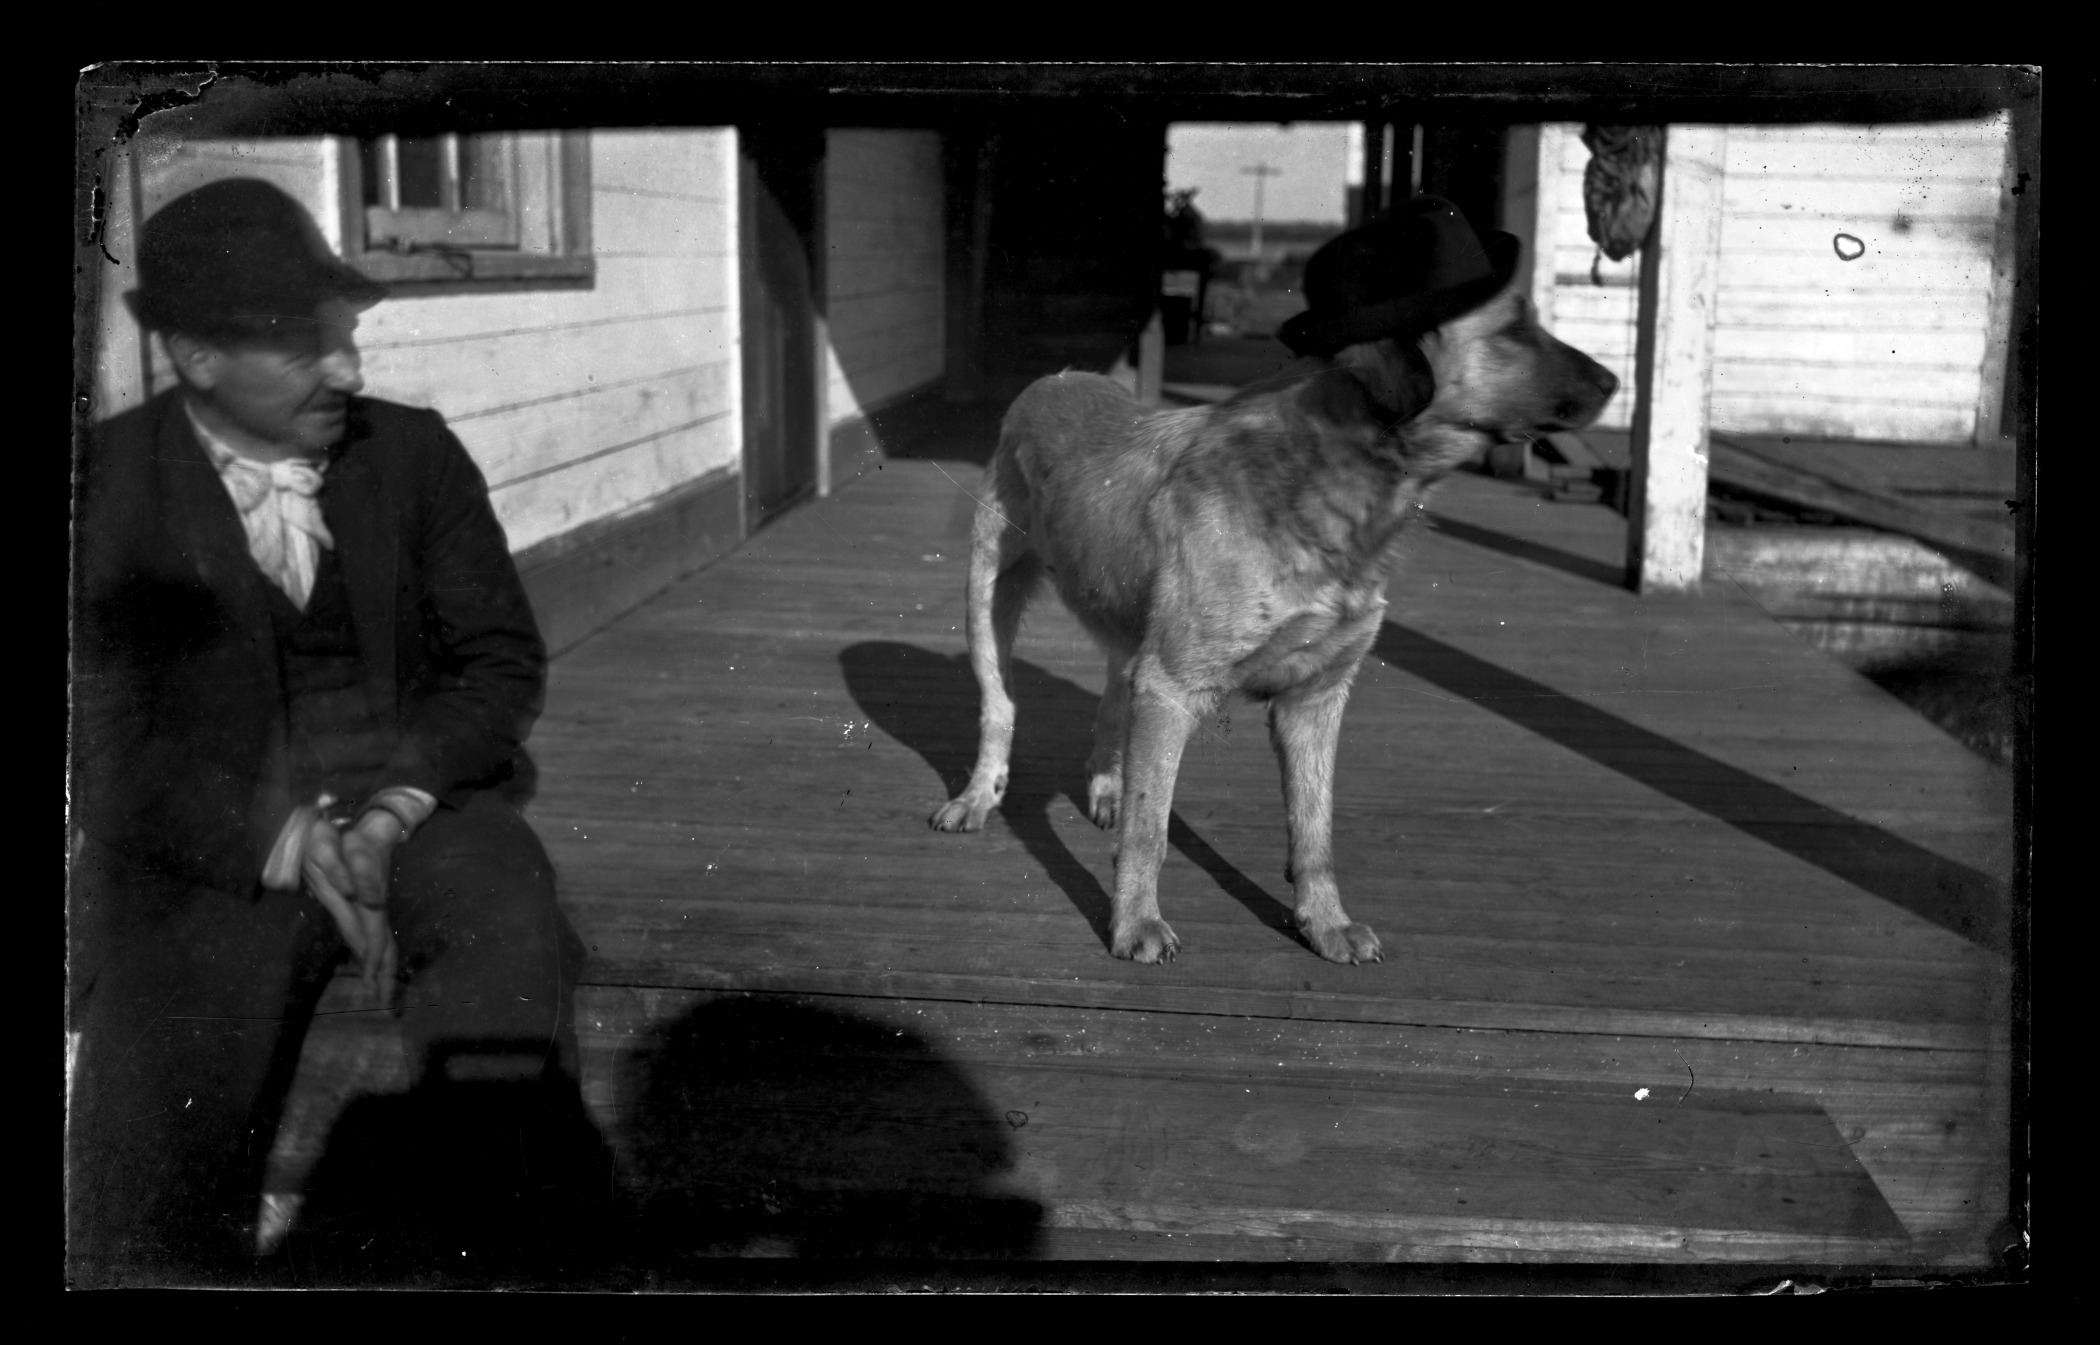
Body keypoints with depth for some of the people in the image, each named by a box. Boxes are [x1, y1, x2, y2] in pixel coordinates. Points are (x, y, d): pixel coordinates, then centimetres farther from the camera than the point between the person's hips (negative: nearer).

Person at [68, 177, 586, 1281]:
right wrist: (292, 845, -19)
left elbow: (502, 660, 6)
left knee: (513, 945, -33)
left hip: (415, 803, 2)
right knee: (146, 1227, -21)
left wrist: (396, 806, -13)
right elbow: (107, 735, -6)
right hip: (209, 851, -1)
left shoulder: (415, 453, 6)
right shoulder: (102, 483, -2)